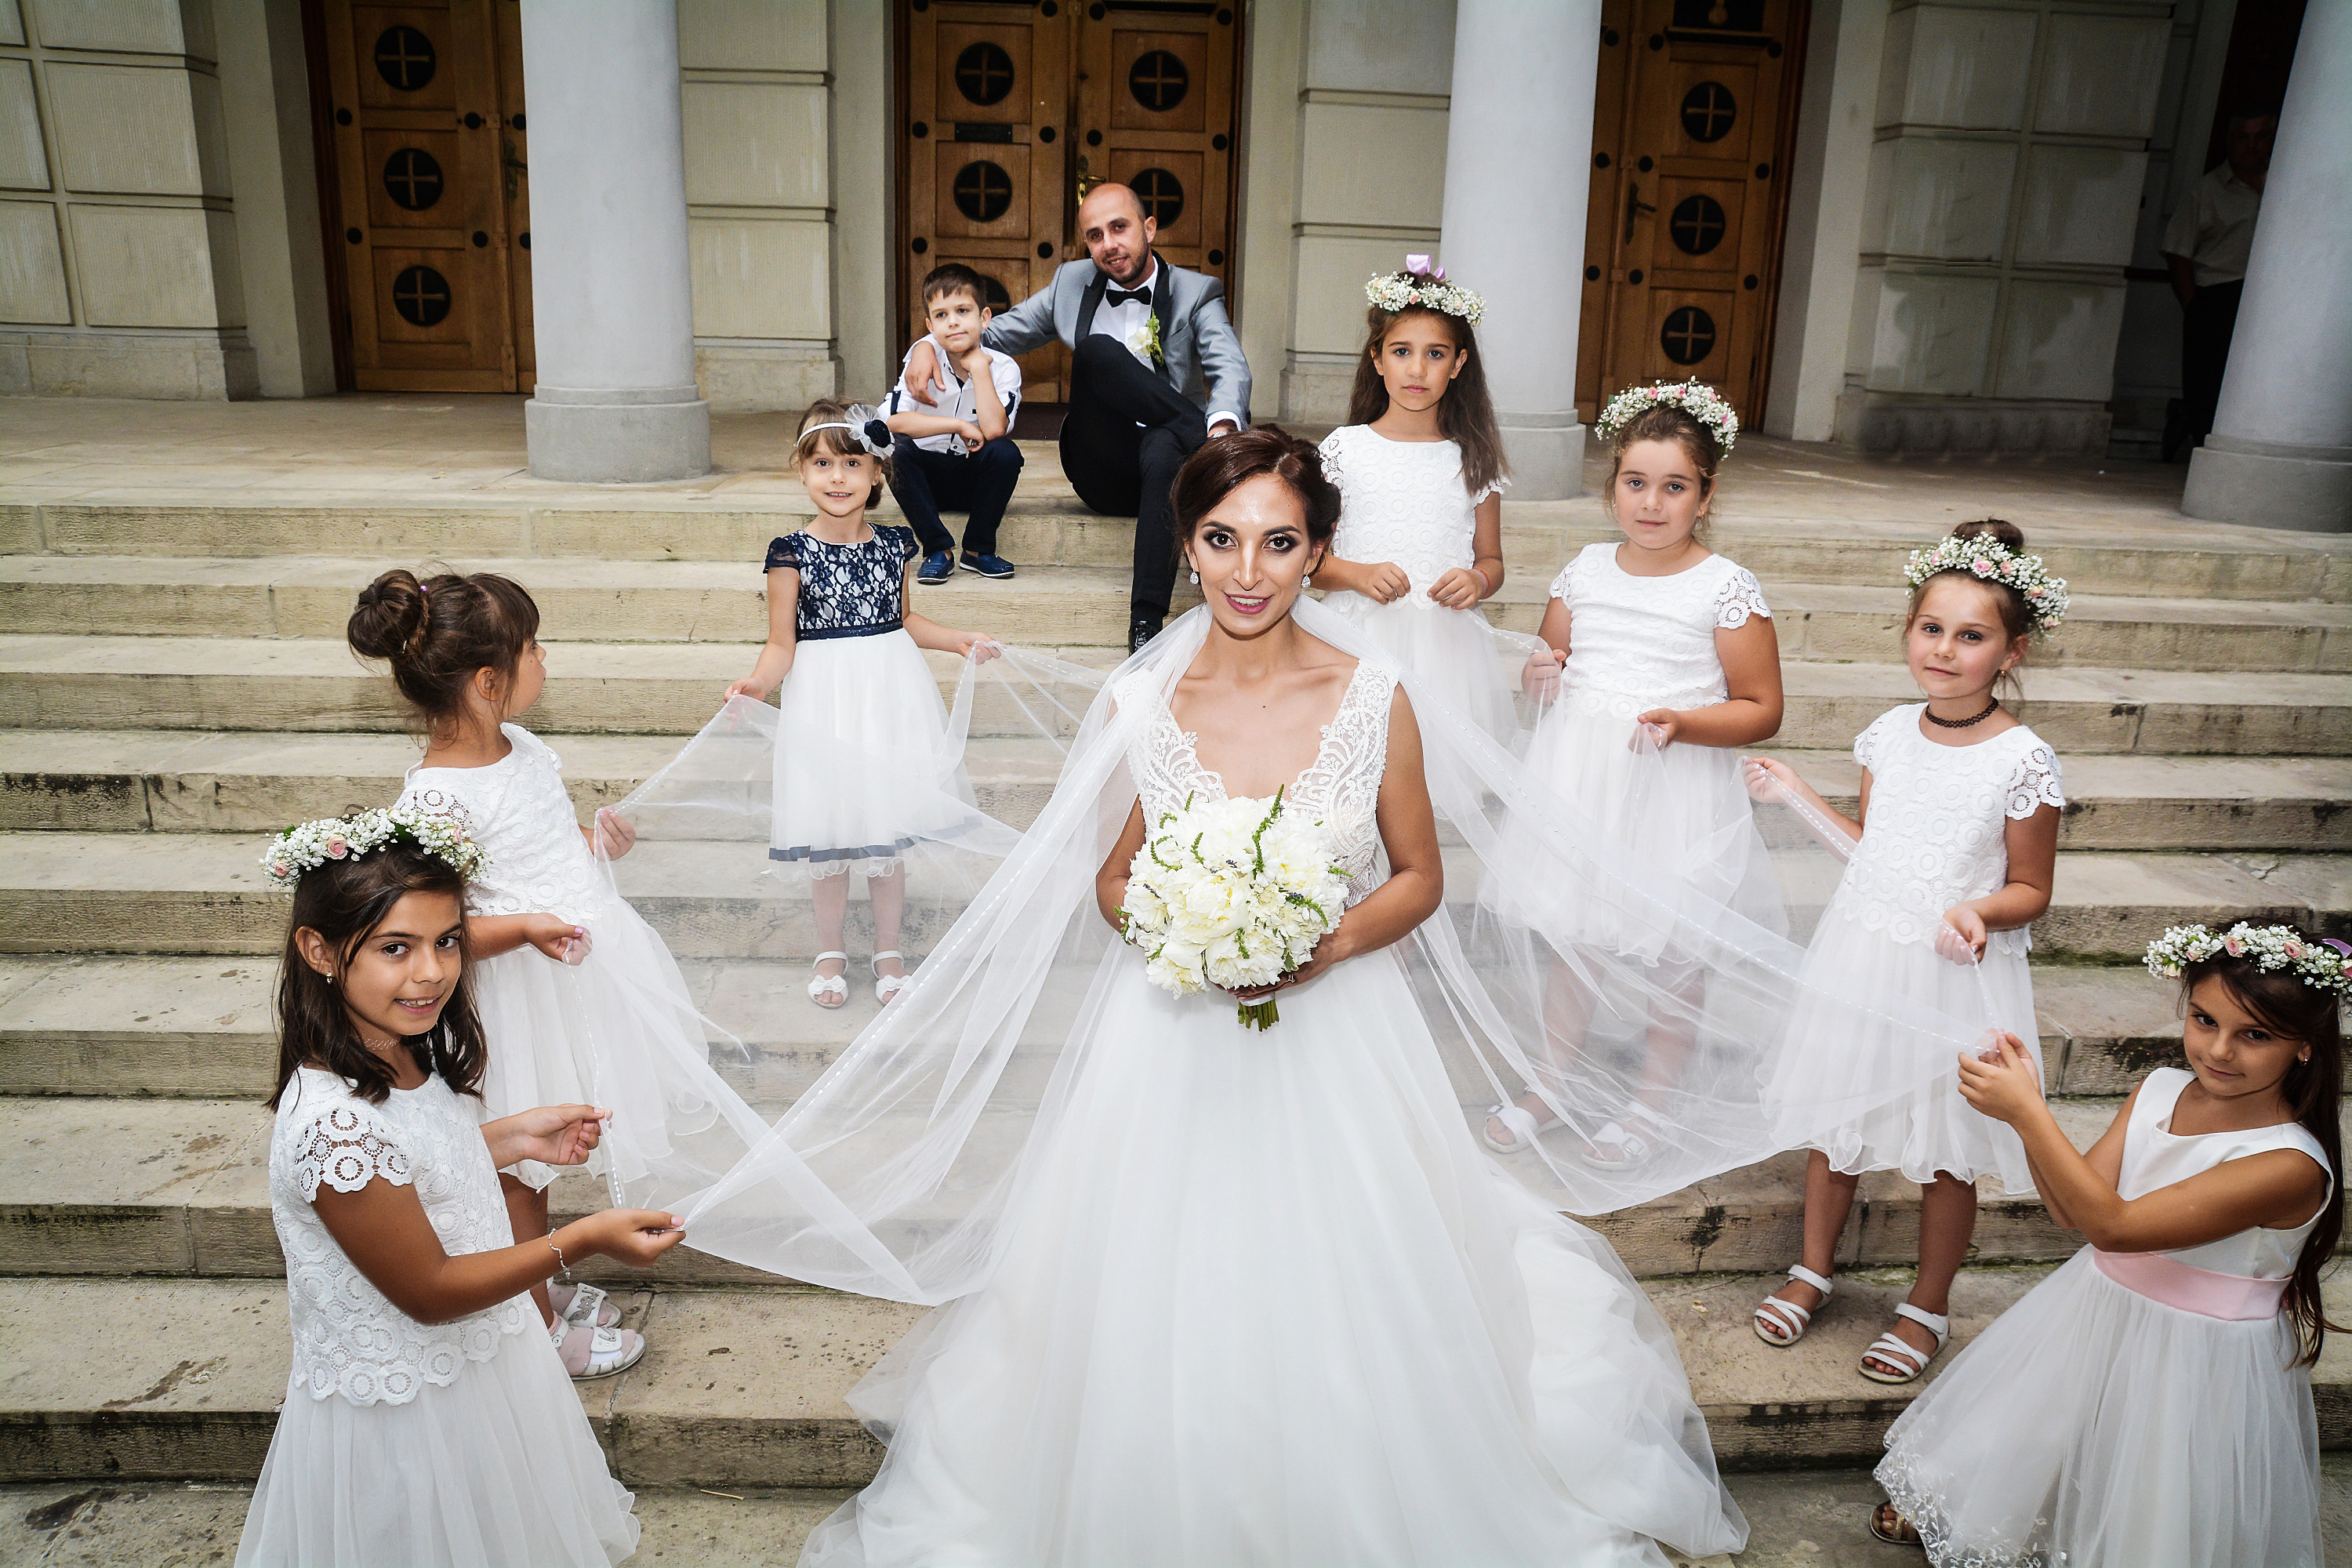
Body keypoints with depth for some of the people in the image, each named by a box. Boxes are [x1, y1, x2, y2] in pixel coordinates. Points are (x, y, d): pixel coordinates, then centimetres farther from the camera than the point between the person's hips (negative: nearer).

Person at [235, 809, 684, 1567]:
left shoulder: (407, 1055, -8)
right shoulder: (334, 1123, -34)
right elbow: (428, 1291, -26)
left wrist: (513, 1137, 1)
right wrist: (583, 1241, -31)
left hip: (479, 1360, 8)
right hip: (402, 1415, -8)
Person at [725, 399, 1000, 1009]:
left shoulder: (895, 543, 2)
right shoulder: (793, 553, -9)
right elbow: (782, 644, -8)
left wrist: (957, 640, 8)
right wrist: (758, 682, -26)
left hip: (889, 693, 3)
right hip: (824, 701, -3)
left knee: (889, 831, 10)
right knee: (827, 836, 6)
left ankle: (889, 952, 27)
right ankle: (830, 953, 27)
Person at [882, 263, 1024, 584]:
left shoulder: (1003, 367, -11)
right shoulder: (924, 357, -10)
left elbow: (993, 430, -29)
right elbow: (893, 420, -24)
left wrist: (978, 366, -23)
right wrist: (959, 426, -25)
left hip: (976, 478, 0)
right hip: (928, 473, 0)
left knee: (1006, 452, -29)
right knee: (899, 451, -28)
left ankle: (978, 550, -12)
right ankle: (938, 550, -19)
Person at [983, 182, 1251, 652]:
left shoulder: (1197, 292, 3)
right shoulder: (1071, 284, 11)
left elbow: (1230, 369, -14)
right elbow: (994, 334, 20)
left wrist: (1224, 422, -38)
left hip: (1168, 455, -2)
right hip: (1102, 470, 2)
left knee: (1164, 448, -40)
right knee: (1097, 349, -23)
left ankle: (1147, 621, -45)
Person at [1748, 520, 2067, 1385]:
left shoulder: (2024, 760, -14)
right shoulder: (1889, 731, 0)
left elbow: (2031, 890, -6)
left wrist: (1979, 909, -26)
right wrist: (1799, 795, 9)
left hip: (1956, 969, -4)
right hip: (1859, 955, 5)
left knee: (1944, 1150, 10)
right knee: (1832, 1117, 17)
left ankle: (1928, 1305, 32)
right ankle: (1814, 1266, 38)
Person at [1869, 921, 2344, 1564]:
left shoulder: (2291, 1166, -28)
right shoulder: (2159, 1090, -7)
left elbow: (2113, 1225, -32)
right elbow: (2072, 1211, -7)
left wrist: (2028, 1115, -35)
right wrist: (2025, 1106, -20)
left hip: (2198, 1360, -7)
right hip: (2100, 1311, 7)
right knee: (2017, 1450, 24)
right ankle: (1943, 1516, 49)